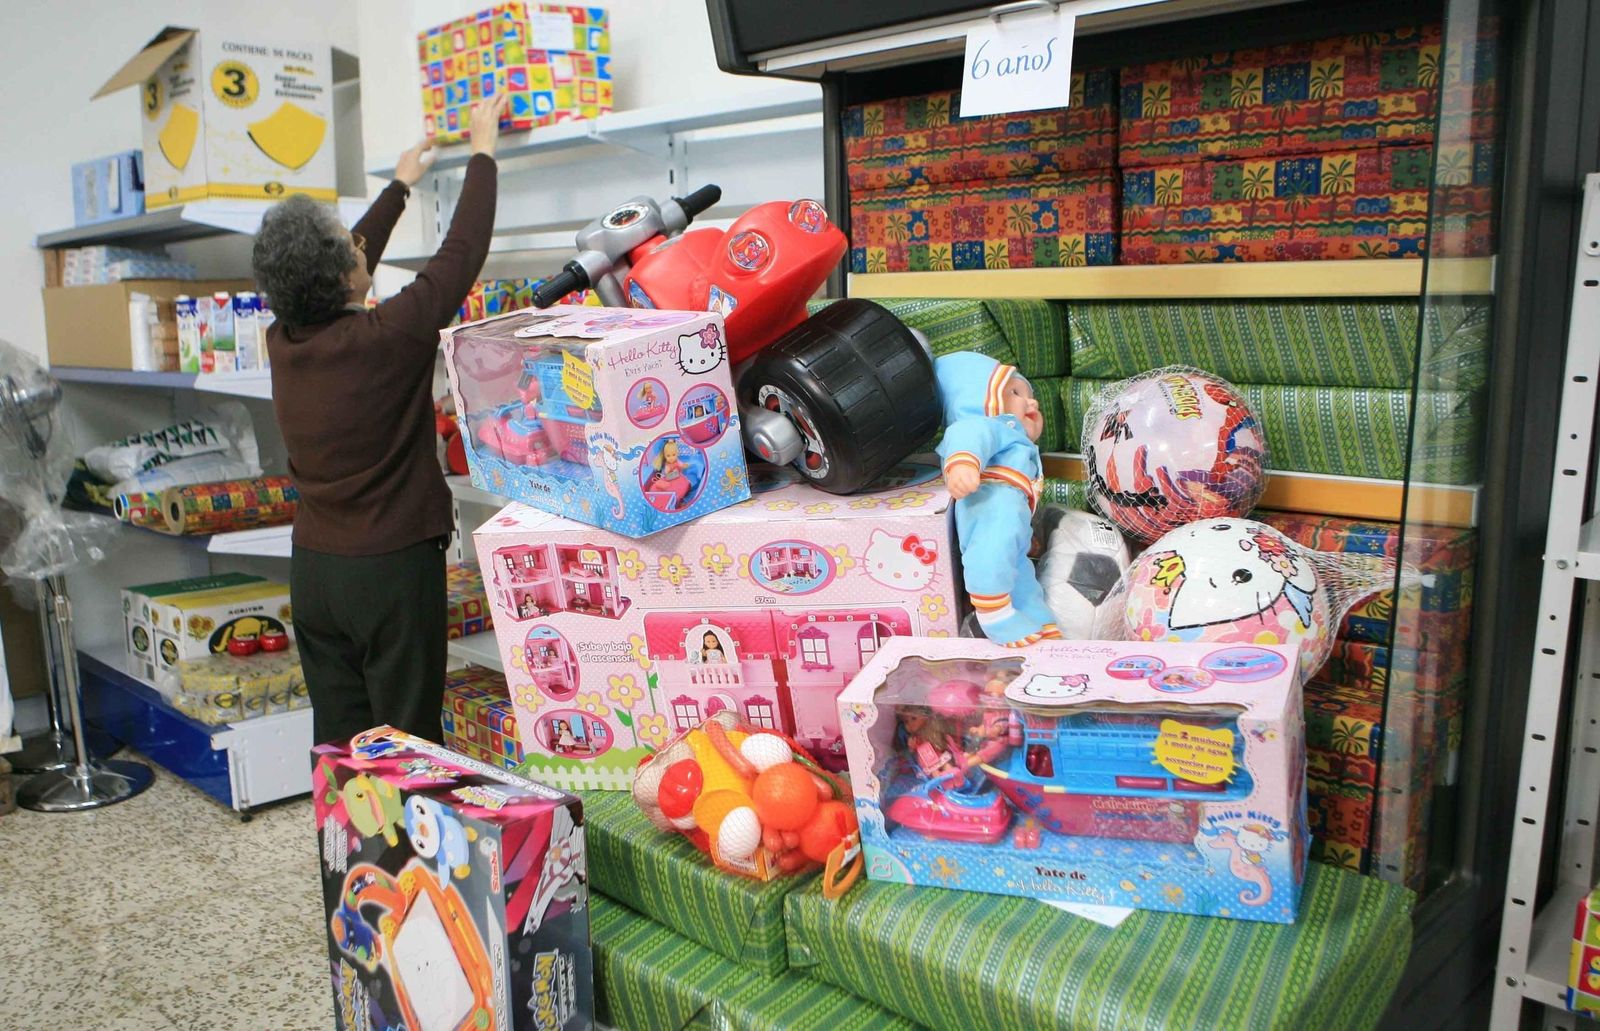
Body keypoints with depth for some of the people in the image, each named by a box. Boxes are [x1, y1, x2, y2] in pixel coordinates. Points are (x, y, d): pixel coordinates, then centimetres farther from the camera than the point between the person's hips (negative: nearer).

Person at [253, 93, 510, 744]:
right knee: (407, 742, 3)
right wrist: (483, 151, 6)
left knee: (336, 737, 13)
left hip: (312, 568, 7)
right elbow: (462, 253, -8)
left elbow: (335, 272, 19)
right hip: (392, 568, -7)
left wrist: (399, 187, 32)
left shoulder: (283, 342, 1)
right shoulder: (384, 337, -19)